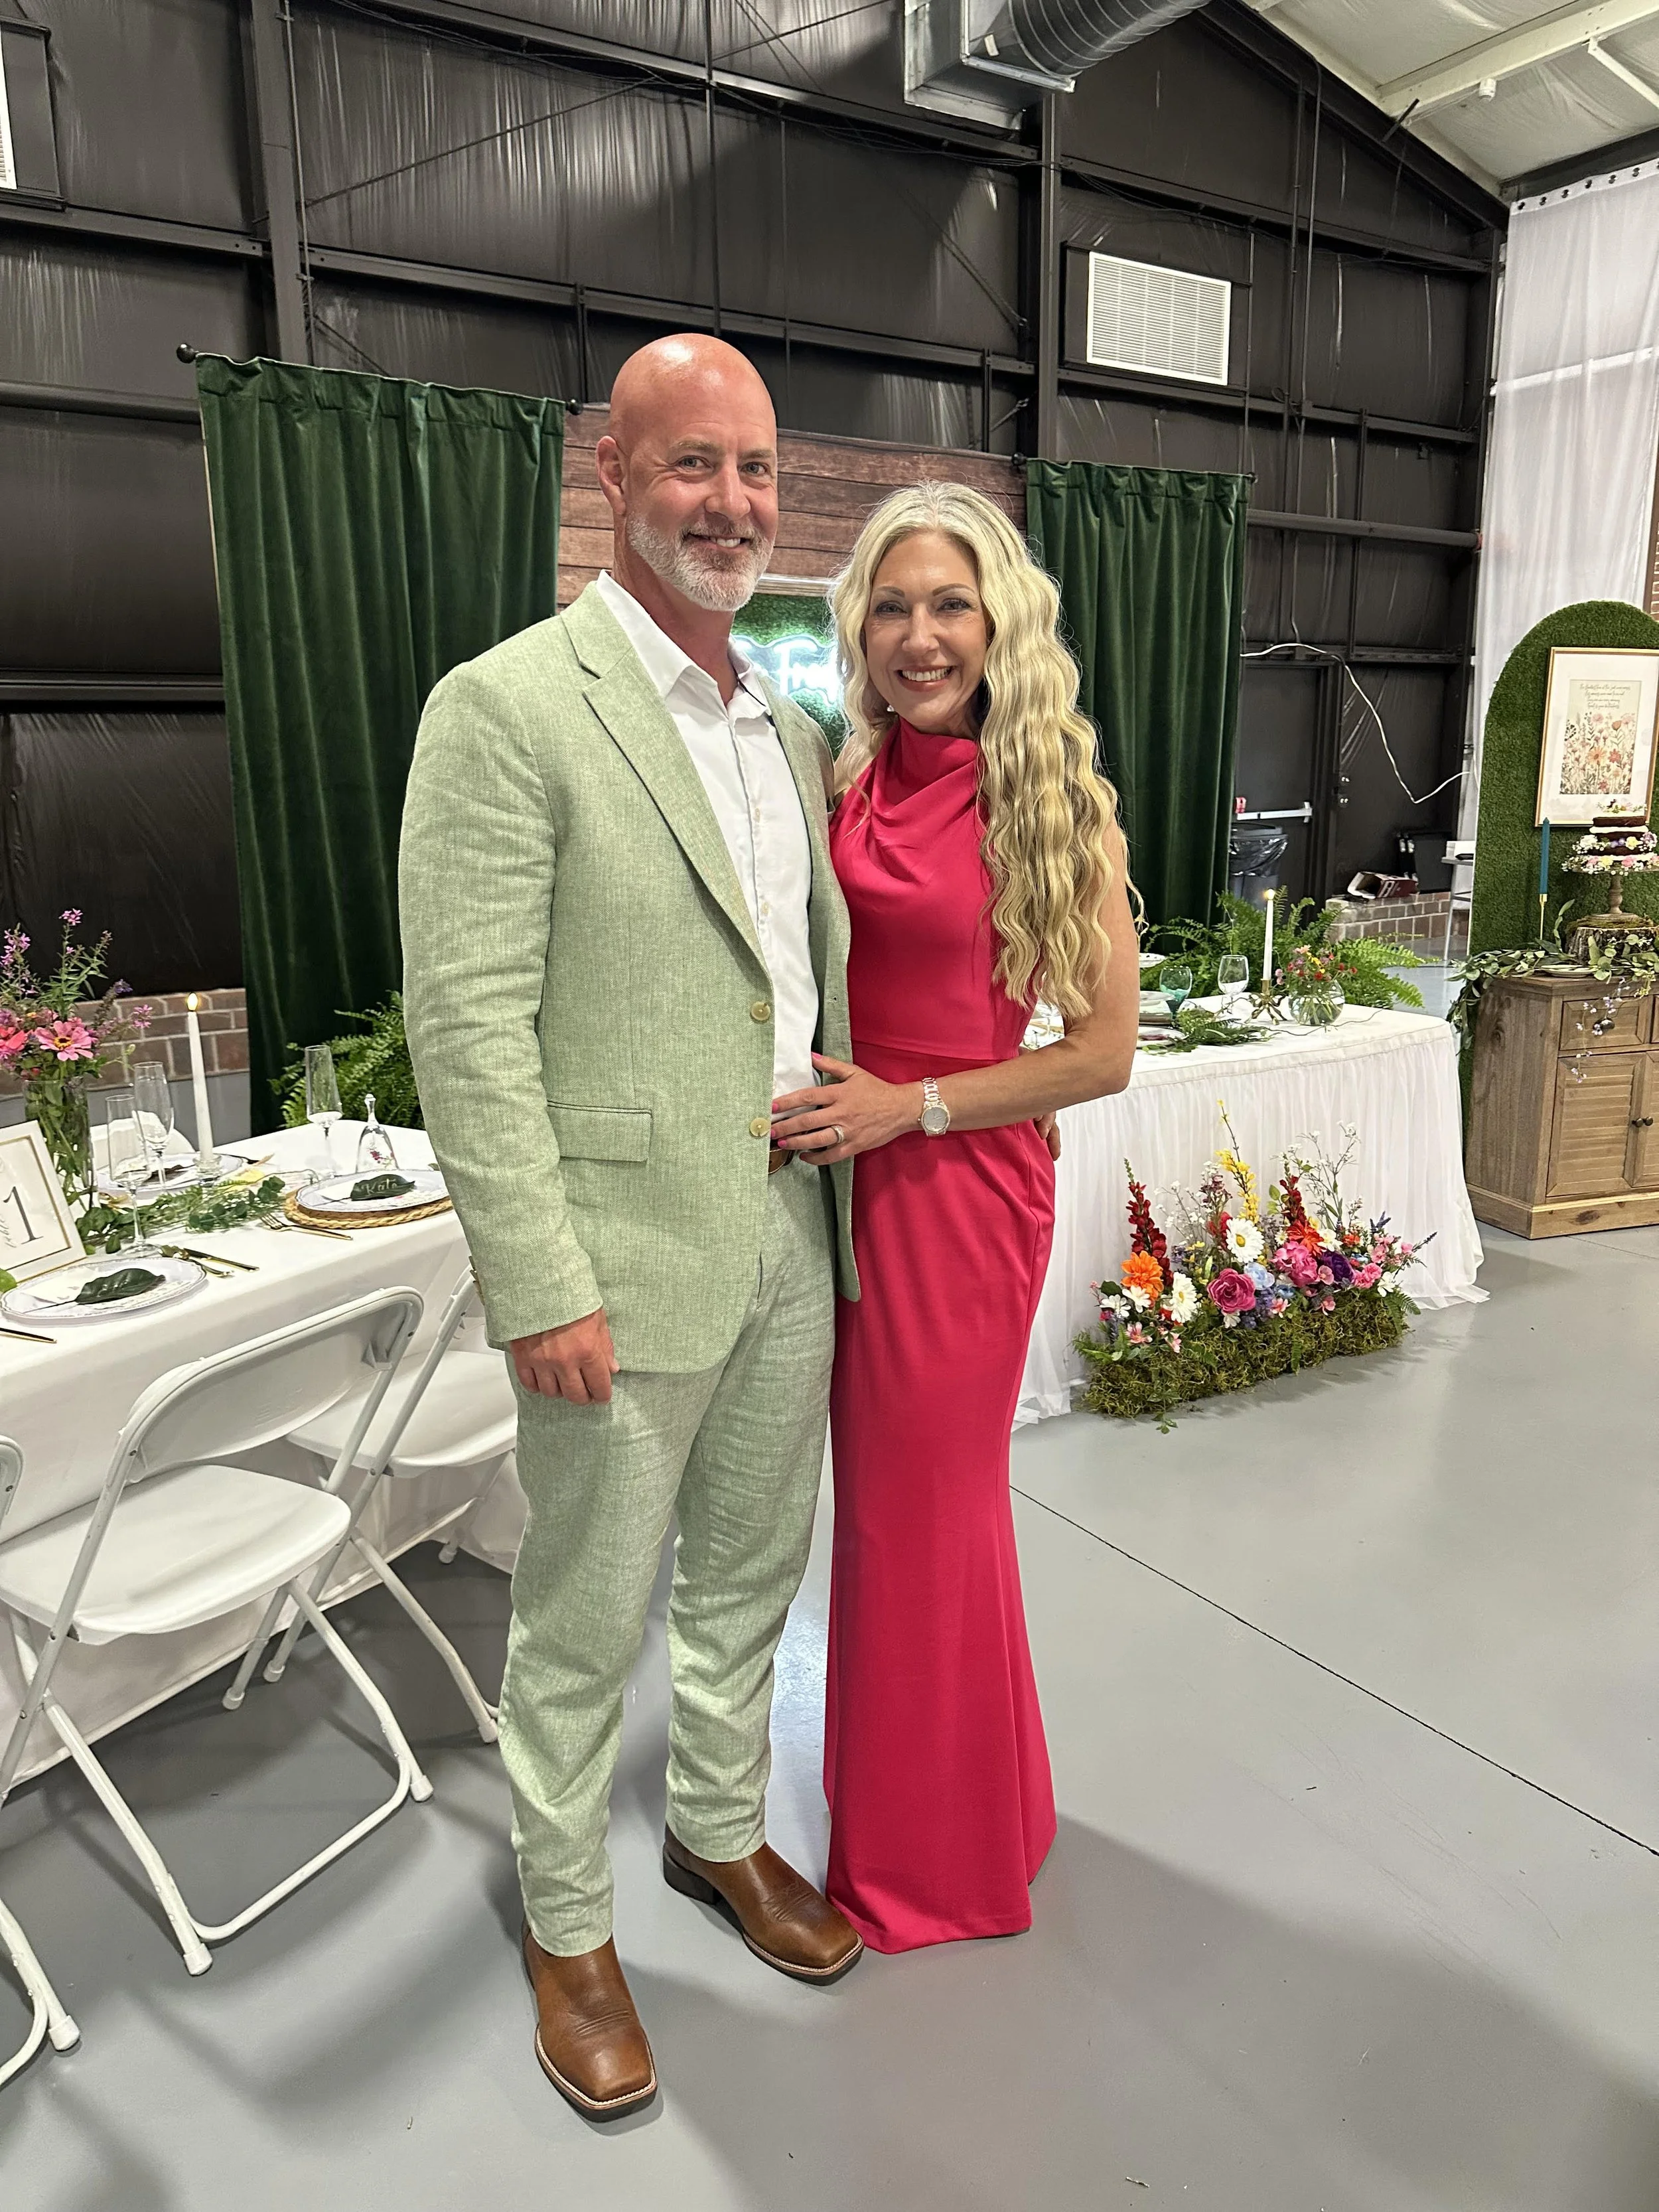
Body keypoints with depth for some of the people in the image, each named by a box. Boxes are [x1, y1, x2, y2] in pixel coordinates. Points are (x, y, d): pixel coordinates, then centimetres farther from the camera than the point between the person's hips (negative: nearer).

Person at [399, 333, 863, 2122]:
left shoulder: (790, 731, 11)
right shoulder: (507, 708, -12)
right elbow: (467, 1023, -16)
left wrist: (850, 1177, 12)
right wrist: (543, 1286, -19)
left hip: (792, 1241, 7)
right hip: (625, 1262, -6)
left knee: (749, 1580, 22)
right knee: (583, 1624, 11)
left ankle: (719, 1835, 46)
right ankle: (564, 1925, 36)